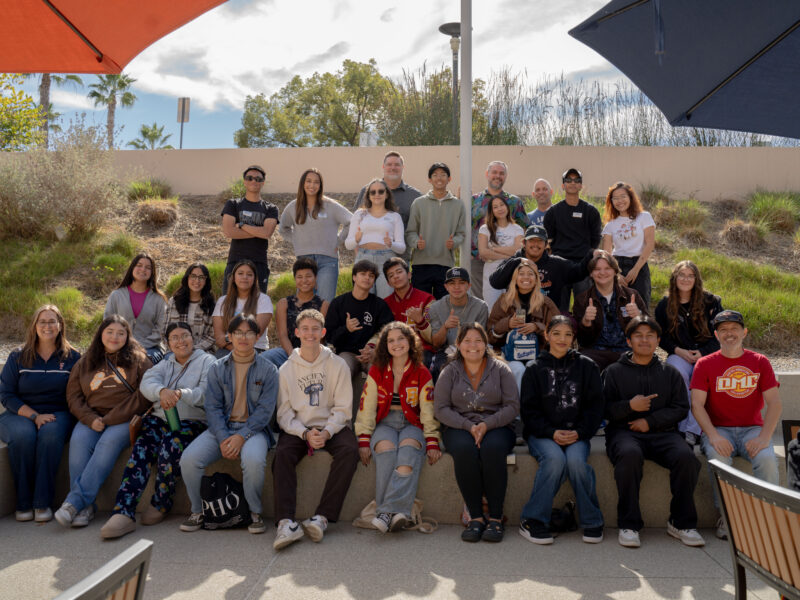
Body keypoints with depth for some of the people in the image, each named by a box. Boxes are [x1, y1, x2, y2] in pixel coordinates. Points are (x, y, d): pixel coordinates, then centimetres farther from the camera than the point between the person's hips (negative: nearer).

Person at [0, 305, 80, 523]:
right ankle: (23, 503, -19)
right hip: (20, 414, 1)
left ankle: (42, 503, -26)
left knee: (50, 434, -34)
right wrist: (35, 416, -14)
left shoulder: (72, 357, 6)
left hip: (57, 414, 0)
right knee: (23, 435, -33)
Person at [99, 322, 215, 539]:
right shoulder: (166, 362, 24)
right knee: (140, 450, -26)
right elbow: (146, 382, 2)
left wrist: (181, 394, -27)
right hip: (159, 419, 4)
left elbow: (206, 393, -7)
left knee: (170, 447, -34)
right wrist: (162, 391, -22)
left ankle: (160, 506, -15)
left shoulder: (206, 361, 9)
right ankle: (123, 513, -32)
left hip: (191, 422, -4)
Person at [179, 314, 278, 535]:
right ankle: (198, 511, 3)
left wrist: (242, 436, -17)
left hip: (253, 428, -3)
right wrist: (223, 438, -13)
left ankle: (255, 512, -9)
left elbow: (265, 409, -4)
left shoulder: (268, 369, 2)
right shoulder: (217, 368, 9)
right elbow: (212, 407, 3)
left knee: (254, 460, -34)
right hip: (221, 428, 3)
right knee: (189, 459, -21)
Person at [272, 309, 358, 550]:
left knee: (349, 450, -30)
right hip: (298, 428, 1)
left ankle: (322, 517, -30)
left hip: (332, 427, -1)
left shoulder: (337, 365, 3)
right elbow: (284, 413, 2)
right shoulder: (286, 369, 7)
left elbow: (343, 408, 0)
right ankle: (286, 522, -35)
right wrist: (305, 433, -16)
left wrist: (327, 432, -18)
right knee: (282, 453, -29)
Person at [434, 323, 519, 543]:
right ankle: (475, 517, -23)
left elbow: (513, 407, 0)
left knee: (492, 448, -34)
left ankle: (496, 517, -23)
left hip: (496, 427, 0)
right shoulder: (449, 372, 8)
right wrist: (468, 426, -15)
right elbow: (440, 409, 1)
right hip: (459, 428, 1)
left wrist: (487, 425, -16)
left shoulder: (500, 369, 7)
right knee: (464, 449, -33)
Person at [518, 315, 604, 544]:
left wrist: (579, 432, -11)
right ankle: (533, 520, -15)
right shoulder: (535, 370, 7)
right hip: (541, 433, 0)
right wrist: (552, 433, -14)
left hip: (577, 434, 1)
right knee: (555, 458, -31)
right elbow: (529, 410, 2)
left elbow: (595, 406, 5)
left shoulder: (586, 367, 8)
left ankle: (592, 522, -8)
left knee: (576, 460, -30)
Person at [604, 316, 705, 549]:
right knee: (630, 454, -36)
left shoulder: (670, 373, 19)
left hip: (662, 433, 2)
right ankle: (628, 525, -24)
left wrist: (650, 421, -5)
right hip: (624, 432, -2)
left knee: (686, 456, -29)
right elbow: (603, 409, 4)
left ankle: (682, 522, -11)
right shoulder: (614, 372, 12)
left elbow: (681, 408, 9)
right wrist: (629, 406, -15)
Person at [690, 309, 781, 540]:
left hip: (752, 428, 1)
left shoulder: (760, 362, 7)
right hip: (718, 429, -1)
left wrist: (764, 437, -15)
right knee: (718, 458, -32)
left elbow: (774, 403, 0)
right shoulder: (705, 364, 3)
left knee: (767, 459, -29)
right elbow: (697, 405, -4)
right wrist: (713, 436, -20)